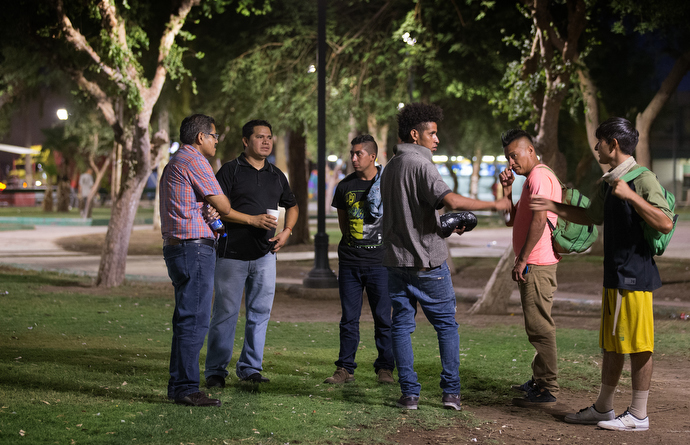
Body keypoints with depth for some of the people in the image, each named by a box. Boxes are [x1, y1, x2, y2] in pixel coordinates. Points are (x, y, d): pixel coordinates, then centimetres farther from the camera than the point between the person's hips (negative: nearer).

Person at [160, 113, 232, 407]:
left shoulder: (173, 164, 22)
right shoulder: (194, 161, -10)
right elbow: (224, 207, -9)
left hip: (175, 247, 11)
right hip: (194, 247, -11)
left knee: (186, 319, 13)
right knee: (194, 320, -10)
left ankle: (178, 385, 16)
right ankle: (186, 388, -11)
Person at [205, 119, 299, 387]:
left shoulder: (276, 175, 15)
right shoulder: (231, 170, -2)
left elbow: (292, 206, 29)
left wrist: (286, 231, 10)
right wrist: (253, 220, -16)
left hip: (265, 254, 5)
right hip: (233, 253, -5)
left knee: (260, 312, 6)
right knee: (226, 312, -3)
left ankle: (250, 367, 15)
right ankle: (215, 370, 5)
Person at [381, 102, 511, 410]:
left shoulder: (389, 168, 13)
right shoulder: (420, 165, -14)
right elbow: (451, 200, -28)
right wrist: (493, 205, -21)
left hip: (396, 260, 6)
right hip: (427, 262, -6)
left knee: (401, 325, 7)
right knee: (446, 325, 6)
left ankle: (409, 393, 4)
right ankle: (451, 392, 5)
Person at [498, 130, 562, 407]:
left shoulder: (540, 177, -13)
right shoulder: (532, 179, 21)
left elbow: (539, 220, -24)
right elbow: (512, 220, 22)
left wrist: (522, 259, -22)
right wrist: (507, 190, 9)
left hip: (537, 265, -11)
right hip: (533, 265, 11)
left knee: (539, 327, -10)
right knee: (537, 326, 17)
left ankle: (547, 391, -9)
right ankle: (539, 381, 27)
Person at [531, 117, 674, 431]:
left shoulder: (642, 179, -13)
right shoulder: (608, 182, 15)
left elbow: (665, 223, -23)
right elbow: (591, 216, 31)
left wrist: (630, 195, -26)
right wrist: (554, 207, 26)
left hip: (636, 276, -9)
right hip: (614, 276, 9)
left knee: (638, 346, -2)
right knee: (611, 345, 16)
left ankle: (638, 415, 5)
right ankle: (603, 408, 26)